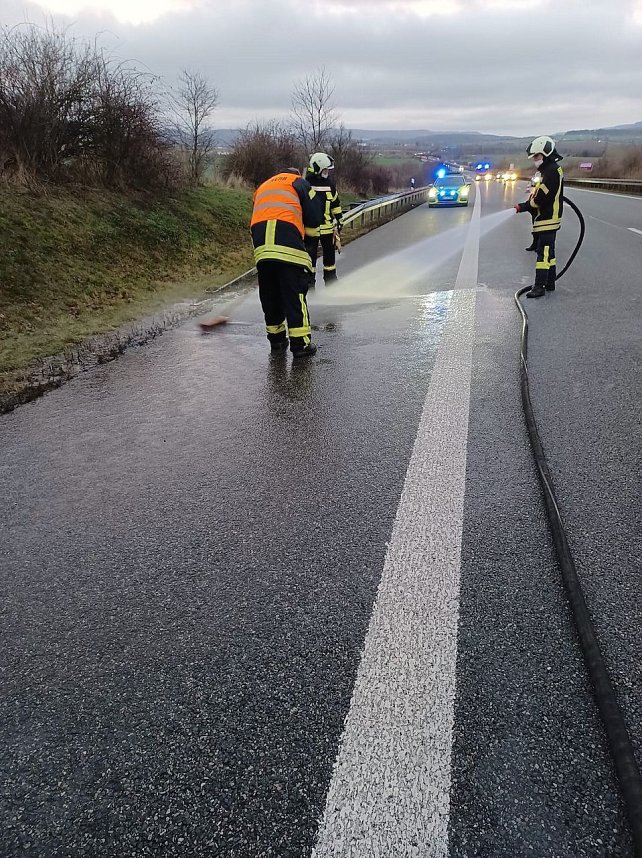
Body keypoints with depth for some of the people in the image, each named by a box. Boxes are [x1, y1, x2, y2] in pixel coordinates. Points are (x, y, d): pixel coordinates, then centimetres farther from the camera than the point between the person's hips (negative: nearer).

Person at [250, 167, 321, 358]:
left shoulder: (262, 187, 35)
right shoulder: (299, 182, 19)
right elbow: (314, 219, 11)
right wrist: (301, 228, 29)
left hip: (261, 246, 5)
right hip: (288, 244, -5)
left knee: (269, 293, 14)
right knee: (295, 293, -2)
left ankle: (276, 338, 23)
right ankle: (300, 342, -4)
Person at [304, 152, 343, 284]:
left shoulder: (329, 183, 7)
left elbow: (336, 203, 16)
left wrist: (339, 219, 16)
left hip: (327, 226, 4)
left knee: (329, 252, 11)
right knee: (311, 253, 4)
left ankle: (330, 276, 23)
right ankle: (310, 277, 14)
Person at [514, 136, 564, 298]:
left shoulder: (552, 171, -14)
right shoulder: (548, 171, 19)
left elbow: (542, 198, -23)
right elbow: (538, 197, 15)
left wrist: (524, 206, -11)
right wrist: (524, 206, 0)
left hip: (548, 219, -11)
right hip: (545, 219, 11)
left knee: (544, 252, -13)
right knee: (548, 252, 16)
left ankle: (540, 286, -15)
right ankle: (549, 283, 24)